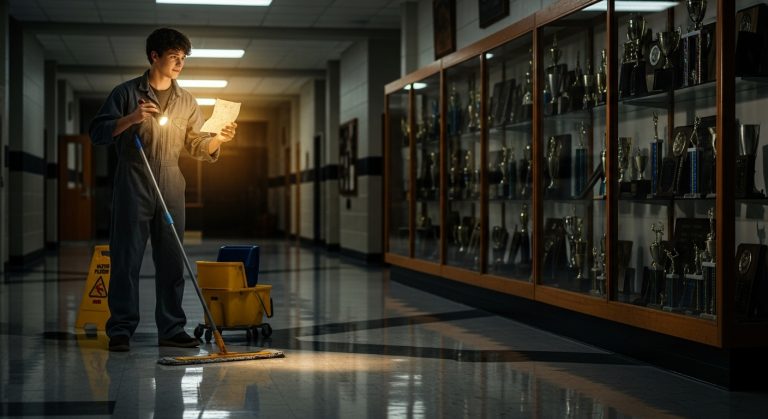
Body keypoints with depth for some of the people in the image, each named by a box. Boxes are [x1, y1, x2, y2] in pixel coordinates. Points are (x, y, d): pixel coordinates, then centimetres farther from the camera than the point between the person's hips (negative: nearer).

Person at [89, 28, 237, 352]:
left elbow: (197, 147, 11)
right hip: (133, 185, -4)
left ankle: (171, 329, 10)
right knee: (126, 257, -3)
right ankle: (120, 331, 1)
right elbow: (97, 133, -3)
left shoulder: (186, 101, 13)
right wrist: (130, 119, -18)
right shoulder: (126, 93, 2)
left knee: (171, 260, 4)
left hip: (171, 187, 4)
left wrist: (219, 139, -10)